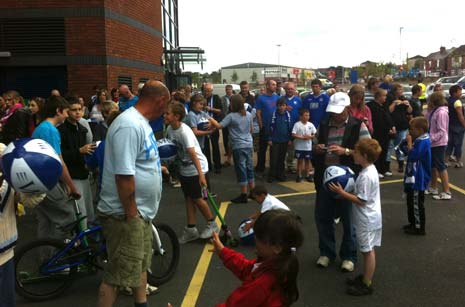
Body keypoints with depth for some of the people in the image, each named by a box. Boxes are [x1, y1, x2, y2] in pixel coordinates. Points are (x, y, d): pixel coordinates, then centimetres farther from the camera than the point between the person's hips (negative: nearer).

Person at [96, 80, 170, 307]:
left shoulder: (140, 122, 9)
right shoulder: (130, 125, -25)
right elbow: (124, 175, -28)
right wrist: (131, 215, -22)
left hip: (141, 211, 10)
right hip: (126, 215, -10)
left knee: (141, 264, 24)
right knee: (118, 275, 0)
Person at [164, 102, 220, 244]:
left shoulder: (185, 132, -26)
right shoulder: (169, 129, -4)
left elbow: (193, 154, -33)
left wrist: (201, 174, -37)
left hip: (196, 168, -7)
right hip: (184, 168, 7)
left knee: (196, 198, -2)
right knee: (188, 198, 10)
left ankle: (212, 224, 17)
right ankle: (191, 229, 18)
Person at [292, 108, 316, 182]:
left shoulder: (311, 125, 1)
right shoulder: (297, 124, -10)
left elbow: (315, 134, 7)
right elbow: (293, 135, -14)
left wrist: (310, 137, -13)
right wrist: (302, 137, -20)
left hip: (308, 147, 3)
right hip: (299, 147, -3)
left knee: (307, 160, 11)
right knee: (300, 161, 7)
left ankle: (307, 175, 21)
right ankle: (299, 175, 15)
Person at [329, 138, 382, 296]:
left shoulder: (366, 176, -26)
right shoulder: (370, 169, 5)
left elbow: (361, 200, -24)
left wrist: (341, 192, -21)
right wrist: (346, 190, 5)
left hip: (367, 220, -10)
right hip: (368, 218, 10)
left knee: (368, 251, 2)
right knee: (367, 250, 19)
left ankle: (366, 285, 13)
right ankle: (366, 277, 32)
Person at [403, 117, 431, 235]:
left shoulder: (423, 142, -21)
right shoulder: (420, 140, 10)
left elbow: (413, 155, -26)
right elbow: (413, 154, 14)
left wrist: (409, 142, -18)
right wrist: (410, 142, 2)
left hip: (418, 179, -10)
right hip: (413, 177, 10)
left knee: (417, 203, -1)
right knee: (411, 201, 20)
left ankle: (419, 228, 9)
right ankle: (413, 223, 32)